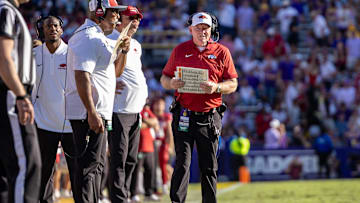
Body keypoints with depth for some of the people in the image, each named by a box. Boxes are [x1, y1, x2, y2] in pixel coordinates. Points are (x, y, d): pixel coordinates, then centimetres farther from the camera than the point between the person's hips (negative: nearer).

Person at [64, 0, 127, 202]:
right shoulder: (89, 37, -14)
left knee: (97, 165, 15)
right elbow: (81, 75, -24)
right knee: (88, 165, -12)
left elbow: (111, 70, 29)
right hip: (89, 112, -11)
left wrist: (121, 51, 11)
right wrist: (92, 113, -28)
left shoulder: (98, 37, 20)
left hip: (97, 112, 11)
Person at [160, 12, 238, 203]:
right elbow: (164, 78, 13)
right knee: (182, 163, -7)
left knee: (209, 166, 6)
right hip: (184, 116, -1)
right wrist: (171, 83, -11)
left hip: (210, 117, 1)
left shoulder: (222, 52, 6)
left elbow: (233, 84, 5)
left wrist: (215, 87, -15)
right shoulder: (180, 51, 8)